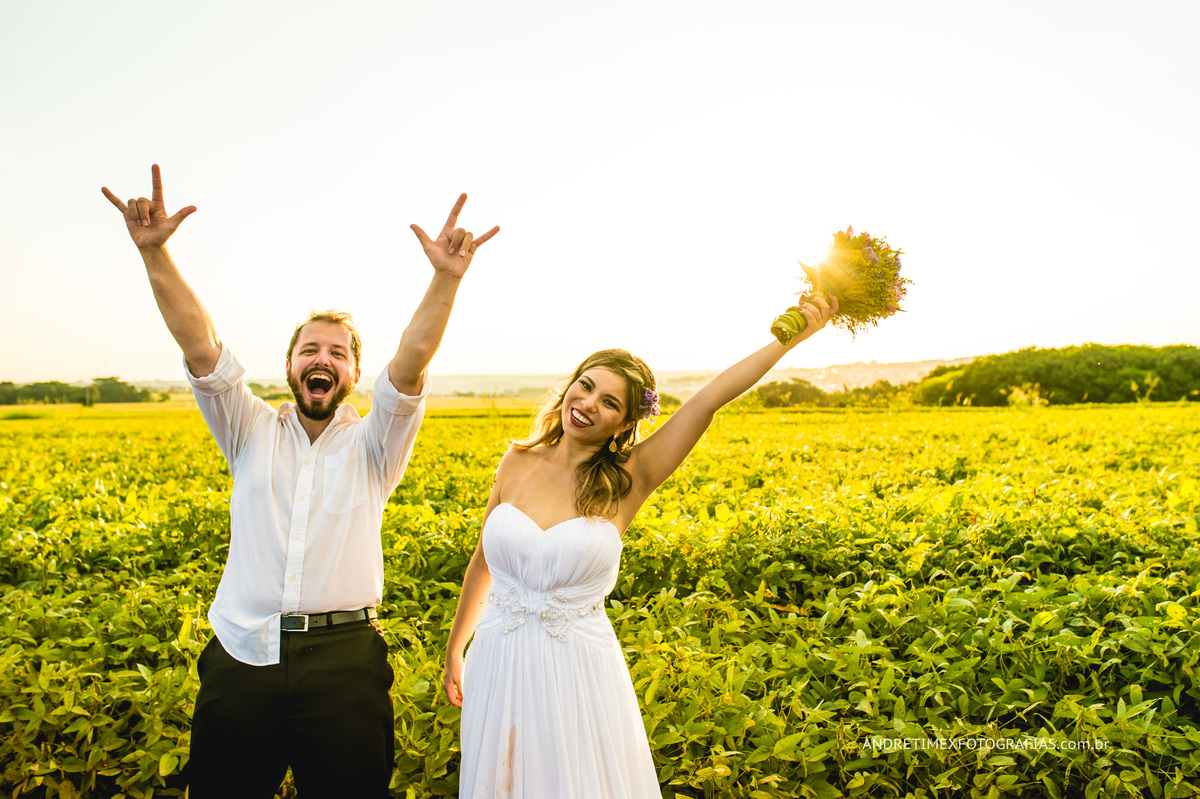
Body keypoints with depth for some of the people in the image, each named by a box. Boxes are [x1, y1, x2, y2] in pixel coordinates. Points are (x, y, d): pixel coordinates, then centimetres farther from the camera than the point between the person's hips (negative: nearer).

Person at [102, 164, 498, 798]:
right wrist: (153, 252, -16)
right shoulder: (252, 434, 7)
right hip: (242, 656, 2)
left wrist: (446, 279, -27)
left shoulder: (373, 447, 2)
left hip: (343, 662, -1)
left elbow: (410, 366, -14)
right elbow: (200, 346, -4)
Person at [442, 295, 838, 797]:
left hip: (578, 675, -2)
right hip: (499, 666, 3)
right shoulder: (518, 463, -1)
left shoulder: (628, 481, -8)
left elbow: (709, 398, -17)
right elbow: (484, 561, 10)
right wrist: (453, 654, 19)